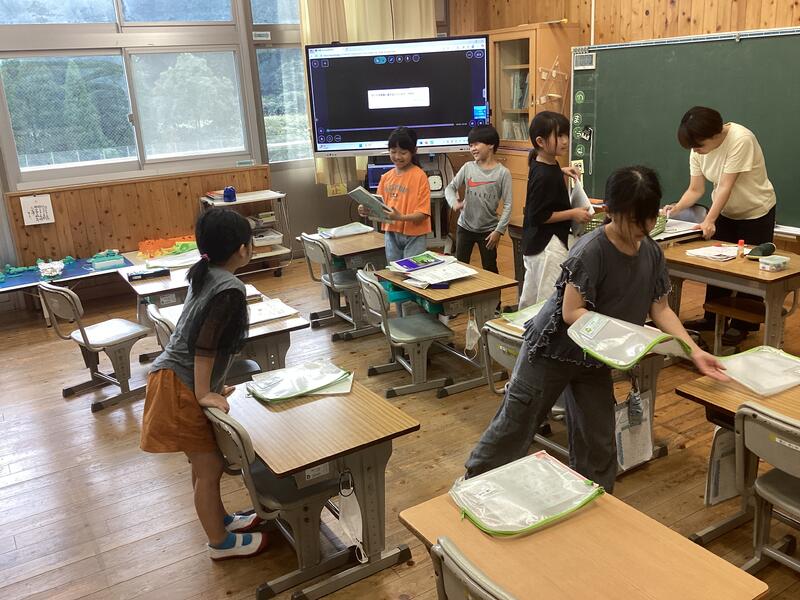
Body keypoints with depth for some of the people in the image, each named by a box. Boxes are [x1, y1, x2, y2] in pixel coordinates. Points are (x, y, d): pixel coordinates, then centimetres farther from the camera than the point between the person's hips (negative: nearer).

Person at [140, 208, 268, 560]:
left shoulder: (206, 276, 7)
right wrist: (205, 394, -14)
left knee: (205, 462, 23)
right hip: (179, 387, -9)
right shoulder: (230, 289, -20)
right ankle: (221, 542, 22)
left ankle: (220, 520, 40)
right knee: (209, 467, 6)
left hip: (175, 378, 9)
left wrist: (212, 386, 19)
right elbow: (204, 345, -23)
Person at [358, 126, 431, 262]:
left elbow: (422, 213, -13)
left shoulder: (419, 176, -10)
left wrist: (400, 217, -28)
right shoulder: (386, 177, 7)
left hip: (414, 235, -5)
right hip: (391, 233, 5)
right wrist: (368, 210, -11)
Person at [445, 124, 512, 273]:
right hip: (465, 227, 3)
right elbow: (450, 187, 3)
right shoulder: (468, 168, -2)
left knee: (490, 270, 8)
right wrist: (454, 202, -19)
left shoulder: (503, 173, -11)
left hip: (488, 230, -3)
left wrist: (499, 230, -14)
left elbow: (507, 205, -10)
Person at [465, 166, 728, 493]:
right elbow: (572, 312, -25)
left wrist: (694, 351, -10)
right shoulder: (590, 251, -26)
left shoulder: (653, 253, -3)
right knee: (514, 426, 5)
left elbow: (660, 309, 1)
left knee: (598, 442, 11)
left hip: (596, 358, 6)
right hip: (553, 349, -6)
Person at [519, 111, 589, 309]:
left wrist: (560, 172, 18)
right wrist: (573, 214, -16)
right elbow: (538, 216, -21)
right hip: (548, 246, -10)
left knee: (529, 300, 18)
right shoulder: (545, 176, -21)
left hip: (534, 244, 10)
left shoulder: (539, 163, 7)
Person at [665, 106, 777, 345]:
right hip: (724, 211, 6)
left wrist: (709, 221, -38)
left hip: (756, 213, -6)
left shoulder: (740, 140, -30)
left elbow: (725, 187, -33)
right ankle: (712, 318, 21)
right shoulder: (698, 149, -12)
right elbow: (695, 190, -10)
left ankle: (743, 324, 14)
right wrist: (676, 208, -27)